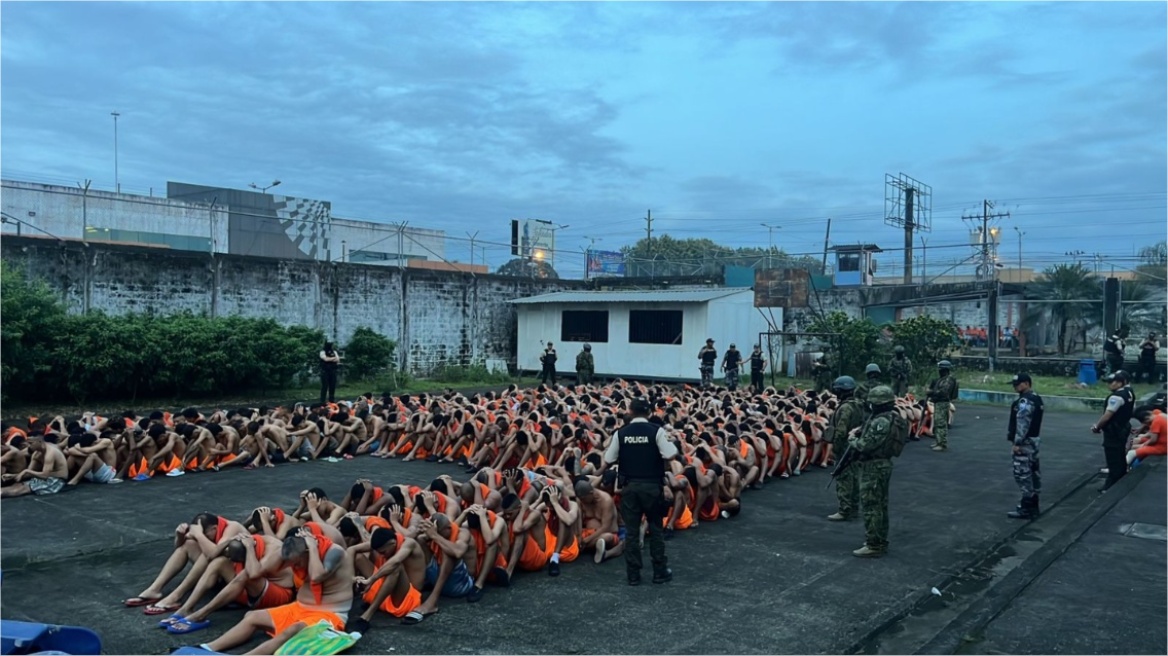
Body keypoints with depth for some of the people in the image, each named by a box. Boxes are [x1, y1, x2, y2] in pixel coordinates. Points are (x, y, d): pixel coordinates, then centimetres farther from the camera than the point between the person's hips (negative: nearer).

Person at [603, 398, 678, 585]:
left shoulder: (621, 433, -1)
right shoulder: (656, 431, -8)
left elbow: (608, 460, 2)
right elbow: (671, 455, -14)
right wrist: (670, 441, 5)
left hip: (629, 486, 1)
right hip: (652, 486, -1)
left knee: (631, 531, 7)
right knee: (656, 529, 12)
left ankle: (633, 575, 11)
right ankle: (660, 571, 16)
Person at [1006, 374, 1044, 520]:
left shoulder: (1025, 400, -19)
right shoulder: (1036, 398, 14)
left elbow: (1023, 423, -24)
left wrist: (1017, 442, -22)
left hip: (1025, 442, -11)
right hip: (1034, 440, 11)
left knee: (1022, 473, -7)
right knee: (1033, 472, 14)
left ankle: (1026, 508, -4)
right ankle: (1032, 505, 21)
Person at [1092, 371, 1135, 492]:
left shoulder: (1116, 396, -25)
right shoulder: (1129, 393, 7)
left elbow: (1107, 416, -25)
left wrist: (1097, 427, -10)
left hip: (1113, 432, -10)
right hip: (1123, 429, 10)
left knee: (1113, 459, -3)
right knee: (1120, 457, 19)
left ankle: (1111, 485, 2)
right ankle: (1121, 481, 29)